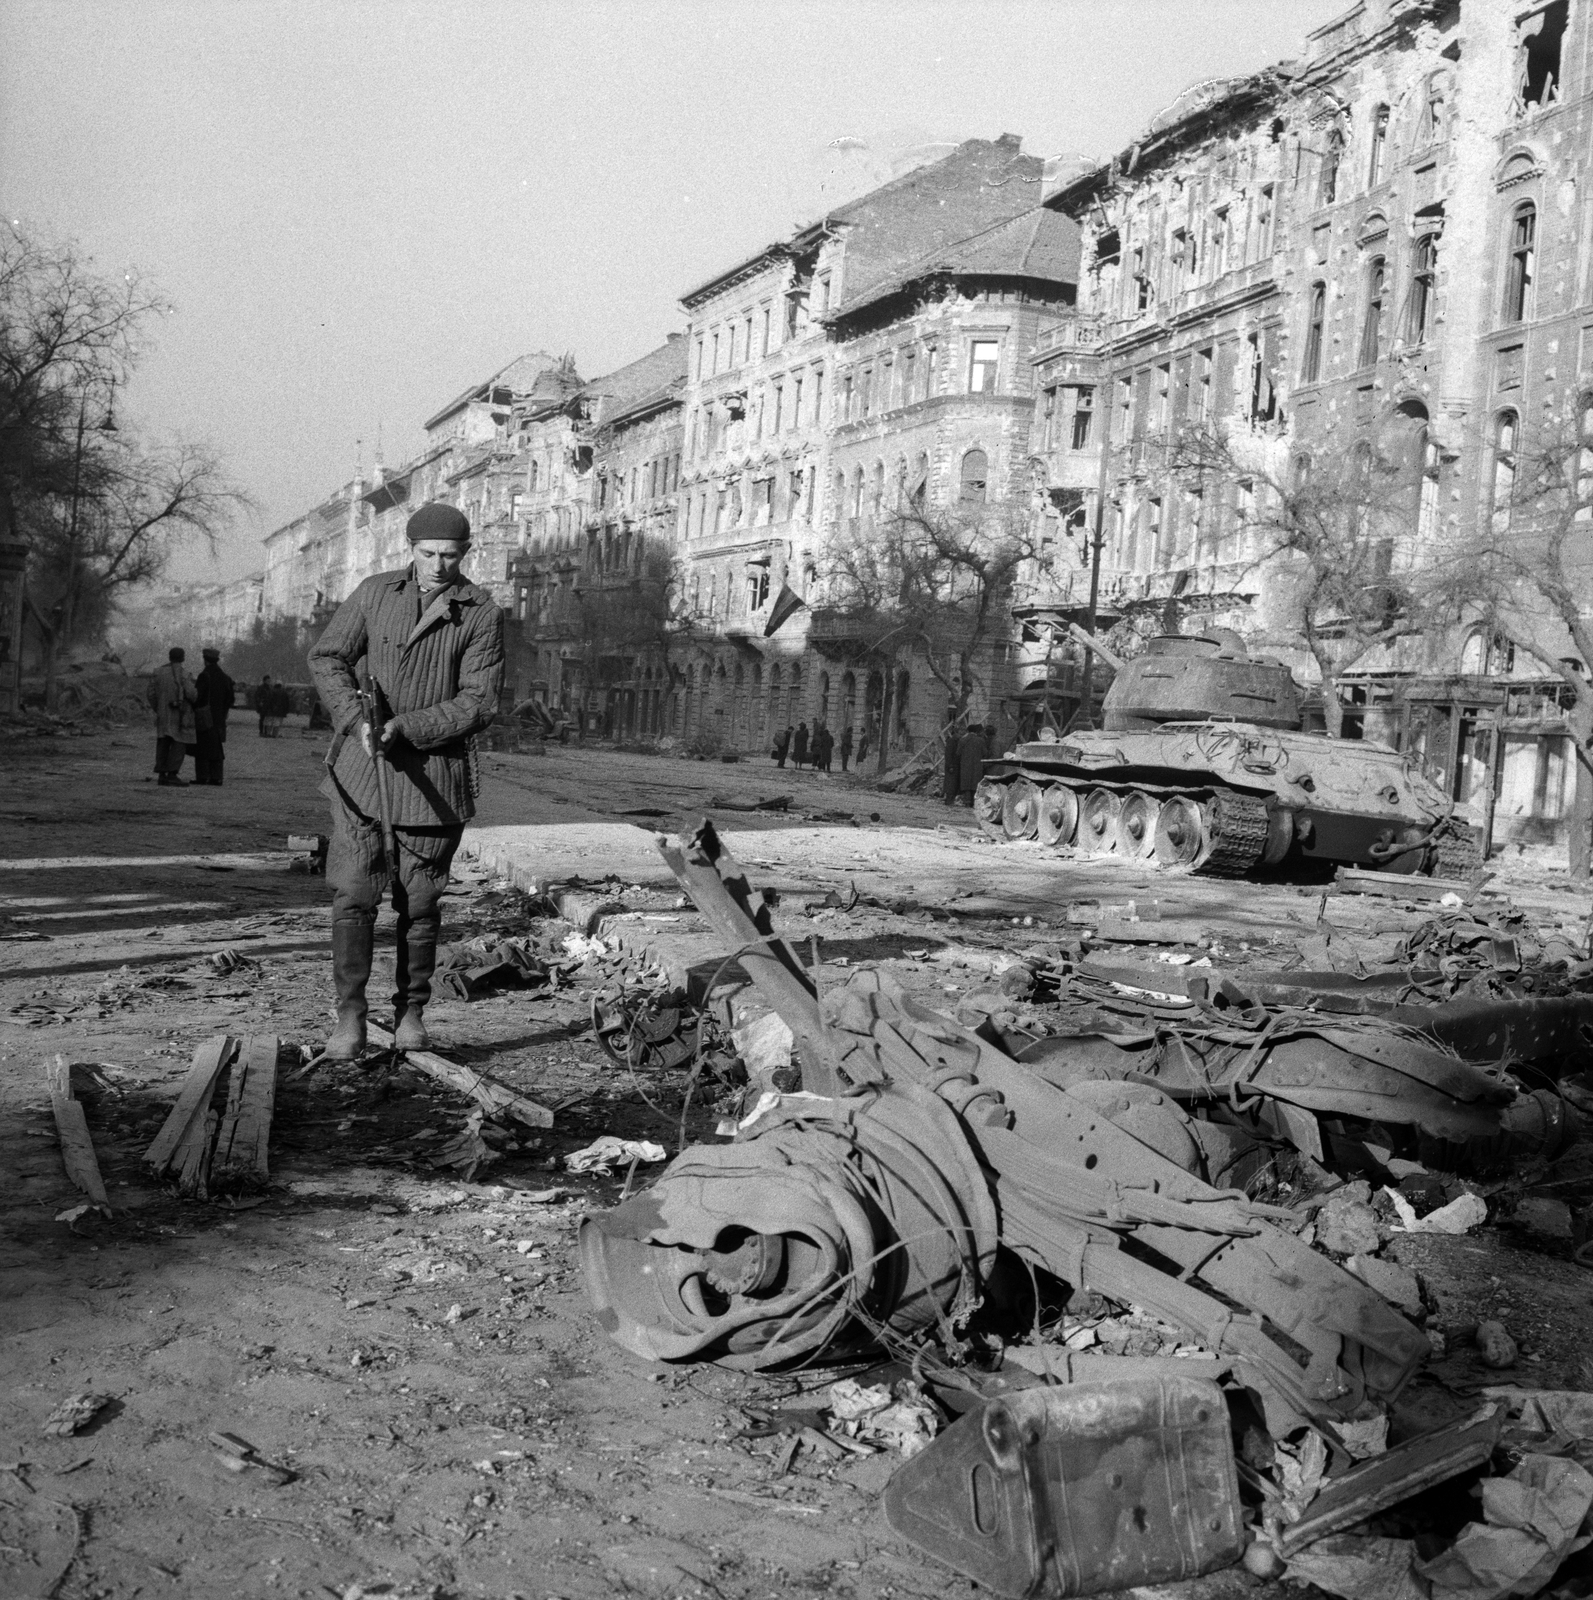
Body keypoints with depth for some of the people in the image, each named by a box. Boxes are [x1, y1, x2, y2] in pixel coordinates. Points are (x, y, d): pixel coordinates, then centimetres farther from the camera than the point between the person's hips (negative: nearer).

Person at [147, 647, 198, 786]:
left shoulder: (159, 673, 4)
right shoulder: (182, 675, -12)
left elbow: (152, 694, 5)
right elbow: (191, 693, -18)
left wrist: (157, 710, 18)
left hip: (163, 714, 6)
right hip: (180, 715, -6)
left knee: (163, 744, 9)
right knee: (178, 745, -5)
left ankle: (162, 775, 8)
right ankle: (172, 775, -11)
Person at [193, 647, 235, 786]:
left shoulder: (204, 676, -12)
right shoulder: (225, 678, 7)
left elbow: (197, 696, -16)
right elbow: (230, 698, 9)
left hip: (204, 717, -6)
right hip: (219, 718, 6)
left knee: (203, 747, -1)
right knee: (217, 747, 9)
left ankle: (202, 777, -3)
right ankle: (216, 777, 7)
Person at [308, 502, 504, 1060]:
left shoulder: (481, 615, -4)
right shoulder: (374, 593, 2)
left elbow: (477, 703, -9)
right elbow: (328, 658, 1)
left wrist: (404, 727, -18)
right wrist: (356, 720, -16)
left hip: (435, 772, -1)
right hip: (362, 766, 1)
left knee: (419, 902, 6)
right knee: (353, 893, -6)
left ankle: (411, 1011, 22)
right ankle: (350, 1015, 3)